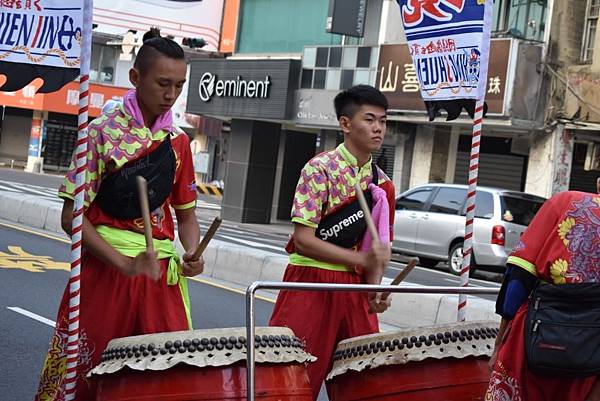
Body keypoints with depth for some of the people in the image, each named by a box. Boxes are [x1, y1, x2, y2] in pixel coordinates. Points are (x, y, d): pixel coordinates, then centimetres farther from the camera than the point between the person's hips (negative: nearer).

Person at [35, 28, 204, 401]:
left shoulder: (177, 142, 9)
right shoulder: (103, 132, -5)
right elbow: (72, 216, -8)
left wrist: (192, 253, -6)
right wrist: (126, 264, -19)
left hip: (163, 273, 4)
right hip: (105, 268, -4)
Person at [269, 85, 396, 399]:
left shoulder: (381, 183, 8)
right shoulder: (320, 170, -10)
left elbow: (376, 246, 13)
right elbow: (303, 240, -16)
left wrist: (375, 288, -5)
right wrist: (361, 261, -21)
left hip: (354, 289, 6)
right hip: (311, 284, -6)